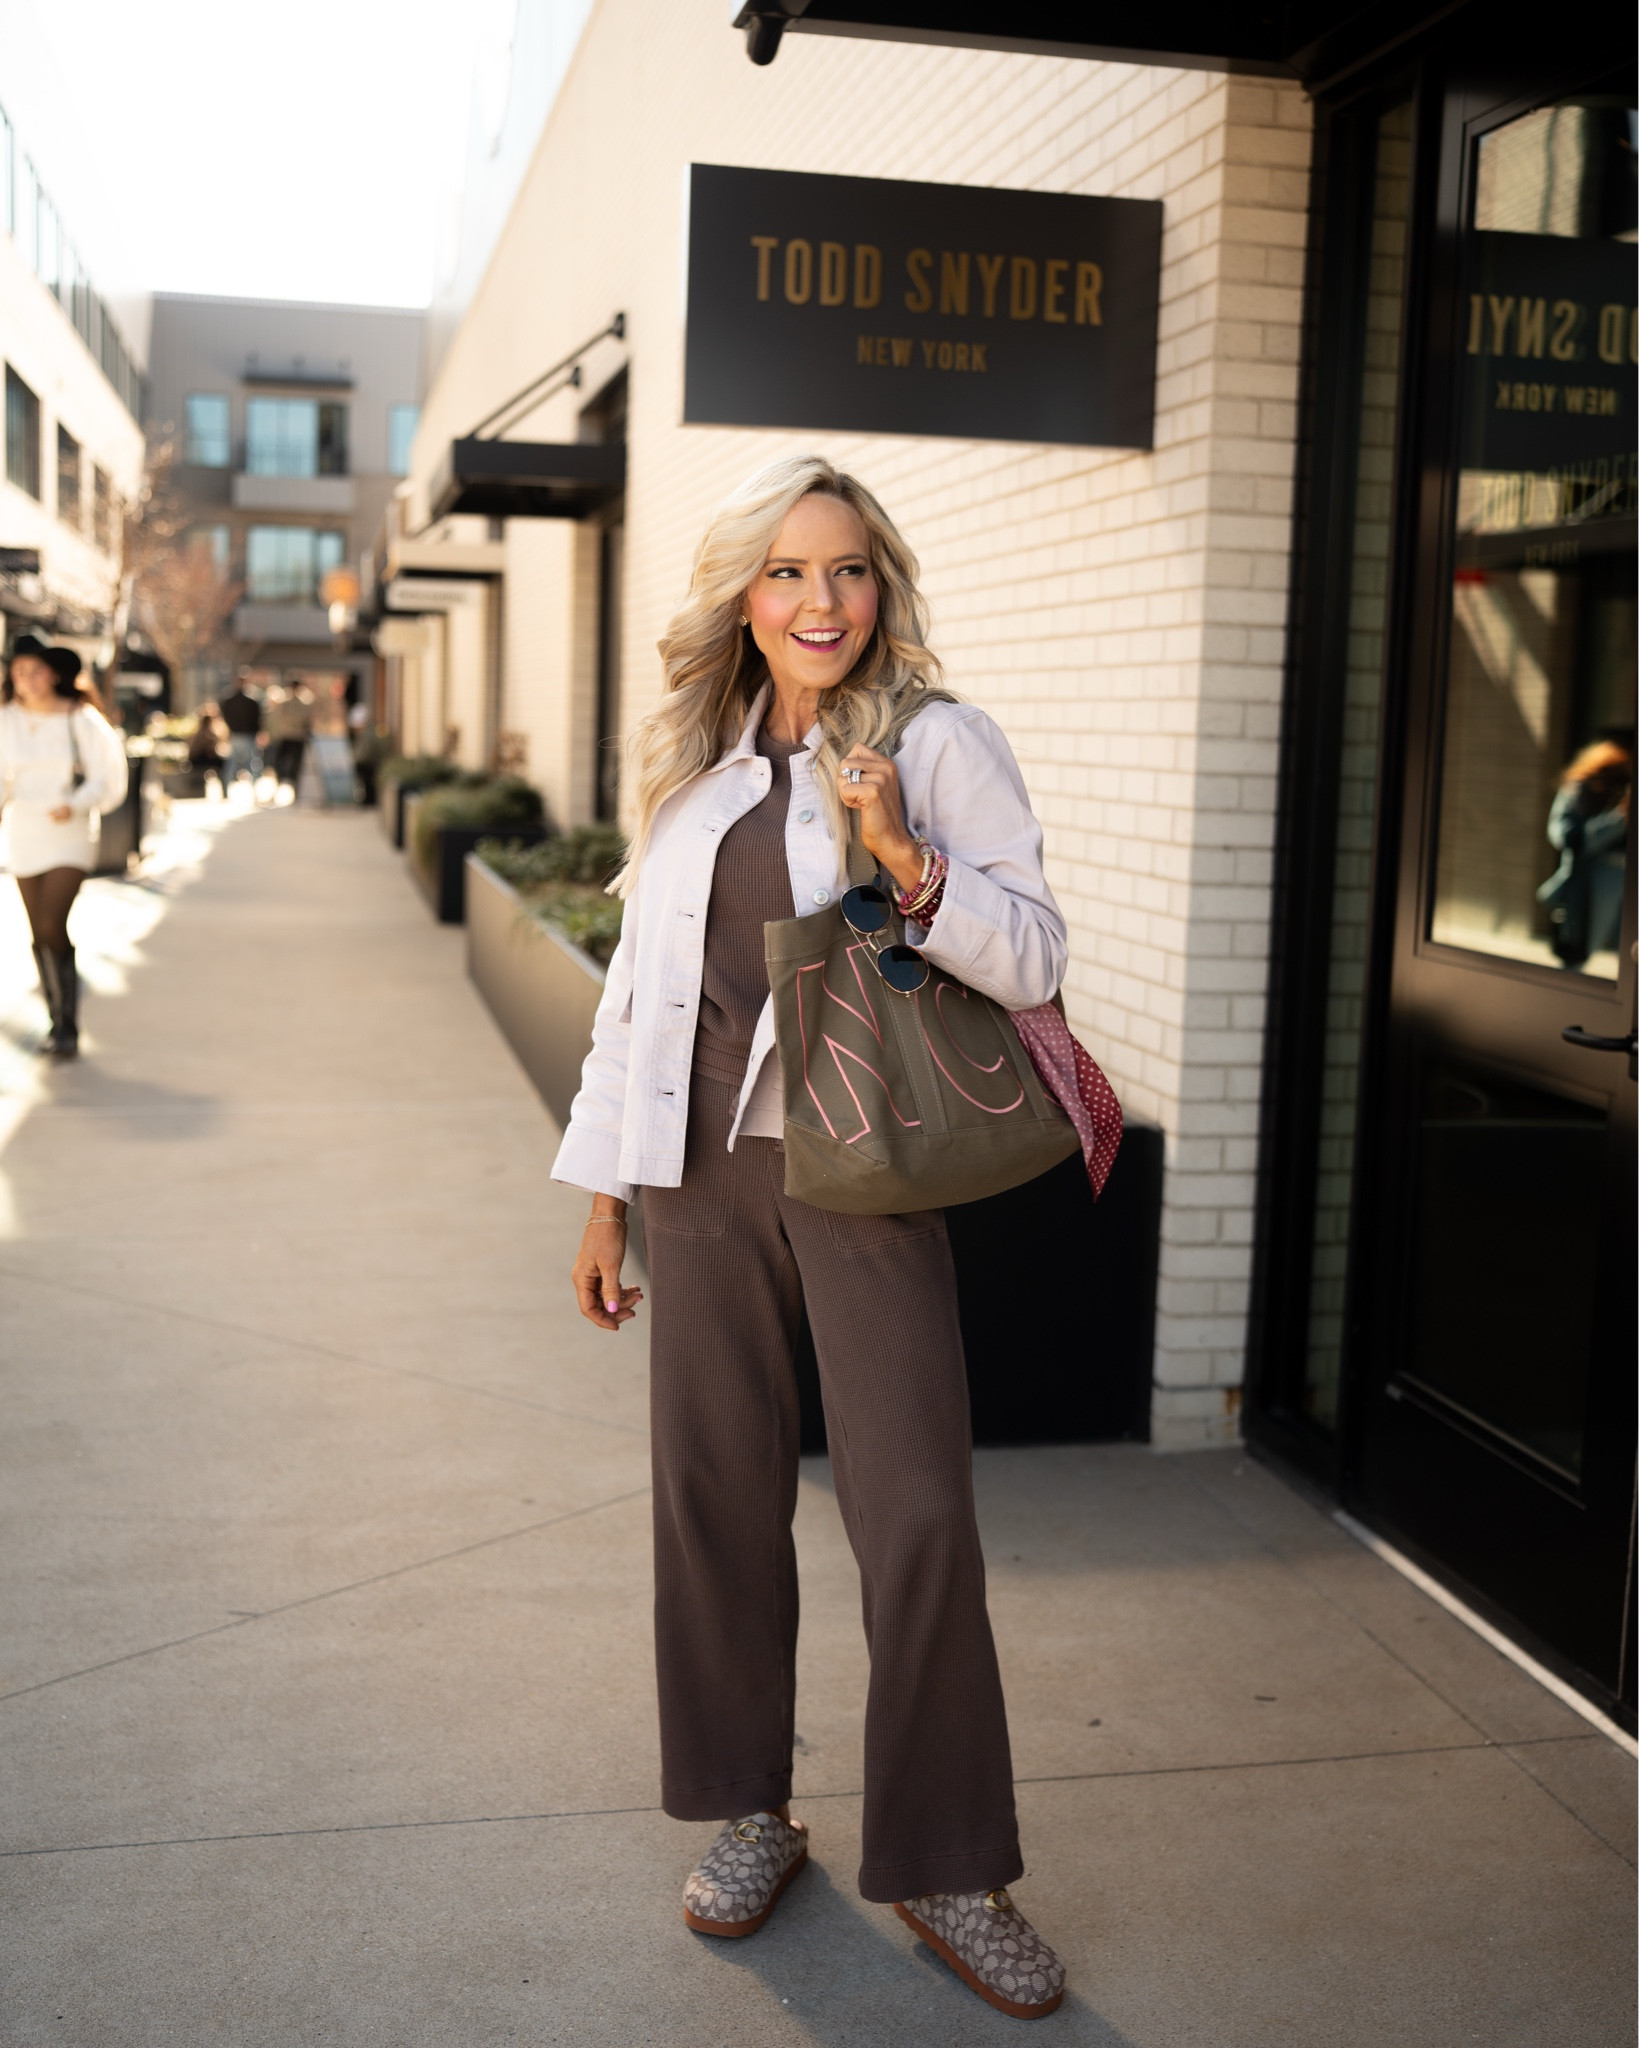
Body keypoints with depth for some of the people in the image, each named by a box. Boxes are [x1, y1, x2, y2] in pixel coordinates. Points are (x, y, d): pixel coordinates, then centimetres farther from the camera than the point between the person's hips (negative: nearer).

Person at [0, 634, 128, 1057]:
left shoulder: (80, 719, -9)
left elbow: (104, 777, -6)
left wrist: (73, 805, -23)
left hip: (70, 835, -4)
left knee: (52, 927, -17)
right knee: (40, 936, 9)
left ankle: (67, 1027, -5)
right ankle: (59, 1021, 25)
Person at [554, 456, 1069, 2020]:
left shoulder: (937, 742, -2)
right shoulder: (691, 762, 11)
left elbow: (1032, 960, -7)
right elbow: (638, 979, 14)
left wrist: (904, 855, -24)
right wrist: (603, 1192, 13)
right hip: (703, 1169, 4)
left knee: (917, 1516, -4)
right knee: (717, 1497, 10)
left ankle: (940, 1865, 13)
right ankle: (750, 1814, 28)